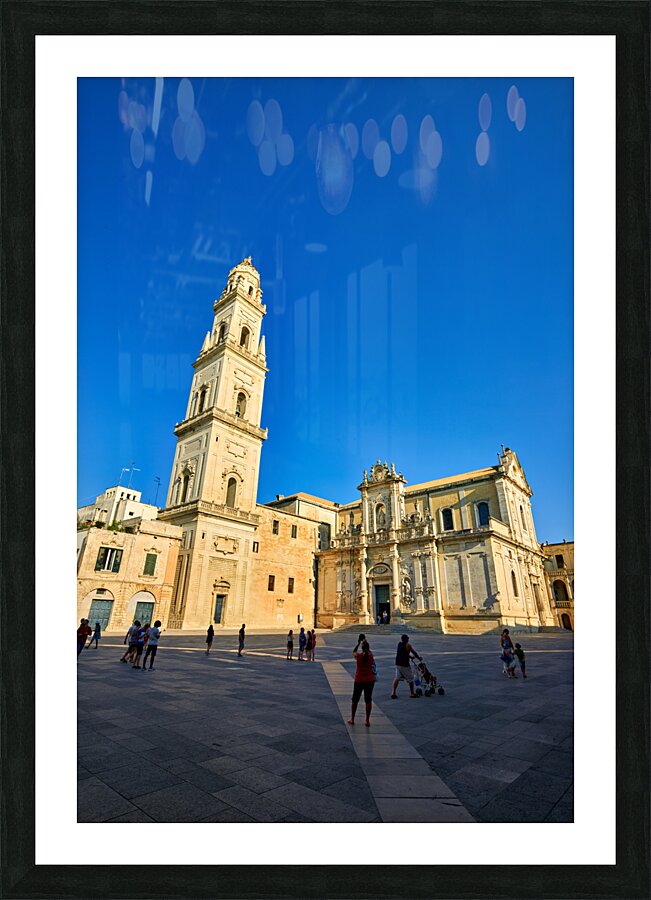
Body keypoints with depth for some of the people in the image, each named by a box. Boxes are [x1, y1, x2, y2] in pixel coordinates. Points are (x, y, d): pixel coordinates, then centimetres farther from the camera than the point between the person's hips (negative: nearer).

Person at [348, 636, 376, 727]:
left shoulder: (358, 656, -14)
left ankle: (352, 719, 23)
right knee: (368, 701, 10)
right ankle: (367, 721, 13)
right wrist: (365, 641, 22)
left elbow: (354, 652, 8)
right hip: (369, 681, 1)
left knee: (354, 700, 14)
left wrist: (358, 643, 13)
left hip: (359, 681, -1)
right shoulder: (371, 656, -10)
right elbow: (369, 650, 13)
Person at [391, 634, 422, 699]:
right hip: (404, 665, -6)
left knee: (397, 678, 10)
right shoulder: (408, 645, -12)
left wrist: (410, 656, 31)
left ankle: (393, 693, 3)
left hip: (397, 664, 6)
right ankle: (412, 693, 22)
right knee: (410, 679, 11)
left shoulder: (399, 644, 9)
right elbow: (414, 653, -1)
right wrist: (419, 658, 16)